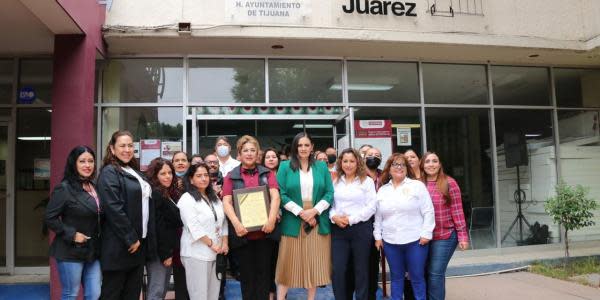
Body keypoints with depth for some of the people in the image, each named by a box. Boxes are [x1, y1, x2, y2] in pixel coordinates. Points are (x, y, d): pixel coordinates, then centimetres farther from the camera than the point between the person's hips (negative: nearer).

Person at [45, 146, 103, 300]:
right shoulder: (64, 189, -11)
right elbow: (50, 218, -13)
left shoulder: (94, 187, 11)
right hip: (71, 251, -6)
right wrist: (72, 234, -18)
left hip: (93, 250, 6)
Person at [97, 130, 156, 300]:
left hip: (139, 243, 8)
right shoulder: (109, 172, -10)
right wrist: (130, 239, -17)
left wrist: (138, 238, 12)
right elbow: (113, 209, -19)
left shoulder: (134, 172, 16)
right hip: (119, 246, -8)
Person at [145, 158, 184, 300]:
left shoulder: (172, 194, 15)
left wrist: (170, 252, 9)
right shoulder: (154, 194, -12)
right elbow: (157, 227, -17)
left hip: (169, 250, 8)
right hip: (159, 251, -8)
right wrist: (164, 254, -17)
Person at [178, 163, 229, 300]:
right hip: (197, 253, -6)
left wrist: (224, 243, 0)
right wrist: (211, 244, -14)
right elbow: (194, 227, -15)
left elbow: (223, 221, 13)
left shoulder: (215, 198, 15)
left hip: (217, 252, 6)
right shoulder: (187, 199, -7)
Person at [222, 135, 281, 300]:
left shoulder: (267, 173, 9)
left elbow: (275, 196, -2)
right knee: (246, 274, 8)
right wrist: (236, 223, -18)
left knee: (264, 272, 7)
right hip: (243, 232, 0)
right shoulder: (231, 176, 7)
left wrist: (271, 219, -17)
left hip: (264, 231, 1)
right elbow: (226, 202, -3)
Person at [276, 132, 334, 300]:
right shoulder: (285, 166, 2)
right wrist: (301, 212, -13)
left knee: (314, 263, 8)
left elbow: (330, 193, 4)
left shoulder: (321, 167, 8)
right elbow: (281, 194, -5)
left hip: (318, 221, 2)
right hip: (293, 222, -2)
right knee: (289, 263, 2)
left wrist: (314, 211, -11)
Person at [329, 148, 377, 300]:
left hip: (361, 228, -3)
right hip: (338, 230, 3)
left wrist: (351, 219, -13)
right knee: (337, 269, 1)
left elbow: (371, 206, -8)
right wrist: (334, 216, -10)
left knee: (361, 269, 7)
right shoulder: (336, 182, 12)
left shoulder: (366, 181, 1)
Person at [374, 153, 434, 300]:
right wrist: (377, 236, 8)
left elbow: (428, 212, -4)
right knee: (396, 277, 12)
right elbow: (378, 216, 13)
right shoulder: (382, 190, 11)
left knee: (417, 277, 5)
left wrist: (426, 233, -9)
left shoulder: (417, 186, -1)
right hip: (390, 242, 3)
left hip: (415, 240, -3)